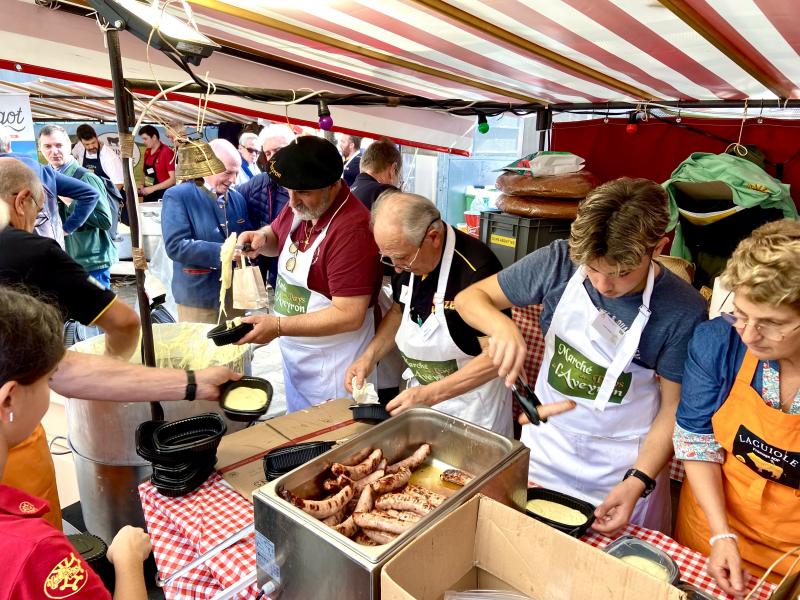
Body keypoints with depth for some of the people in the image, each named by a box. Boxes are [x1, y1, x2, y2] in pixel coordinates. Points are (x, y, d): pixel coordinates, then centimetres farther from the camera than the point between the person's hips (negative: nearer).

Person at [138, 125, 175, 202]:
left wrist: (152, 188, -18)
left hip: (162, 197, -7)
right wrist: (143, 186, 3)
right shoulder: (147, 152, 10)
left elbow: (173, 179, -16)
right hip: (148, 196, 7)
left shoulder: (167, 152, -11)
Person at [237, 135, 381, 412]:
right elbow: (276, 235, 19)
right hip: (293, 355, 8)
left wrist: (278, 326, -26)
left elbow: (349, 315, -28)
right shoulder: (301, 206, -2)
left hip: (331, 368, -8)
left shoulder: (352, 229, -27)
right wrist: (260, 239, -4)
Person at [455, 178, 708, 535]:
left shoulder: (683, 311, -20)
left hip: (625, 468, -1)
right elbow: (470, 298, -12)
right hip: (544, 450, 2)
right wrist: (502, 326, -33)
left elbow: (673, 408, -11)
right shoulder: (559, 262, -18)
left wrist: (639, 481, -22)